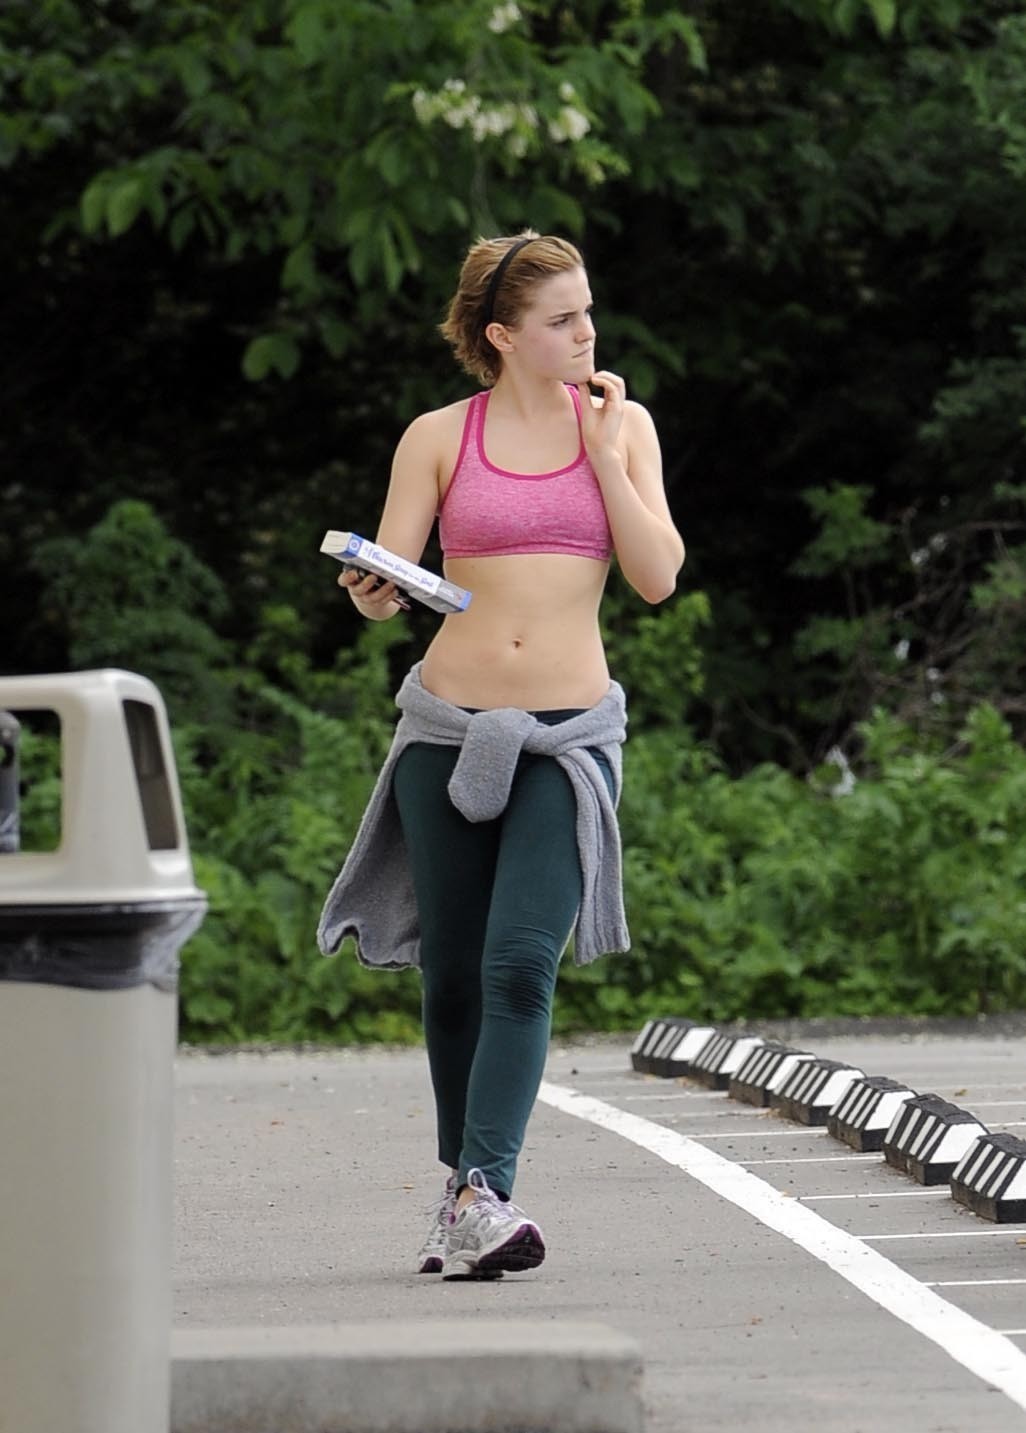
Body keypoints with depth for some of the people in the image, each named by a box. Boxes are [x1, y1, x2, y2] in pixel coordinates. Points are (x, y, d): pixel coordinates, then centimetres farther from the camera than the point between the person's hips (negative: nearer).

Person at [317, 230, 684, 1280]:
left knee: (521, 962, -18)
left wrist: (600, 453, -6)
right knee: (452, 973, 5)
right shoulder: (439, 437, 3)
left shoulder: (622, 425, 7)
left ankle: (485, 1197, -23)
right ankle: (463, 1179, 24)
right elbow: (387, 577, 1)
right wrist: (371, 594, -23)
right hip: (450, 723, 1)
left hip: (568, 734, -1)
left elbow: (658, 576, 0)